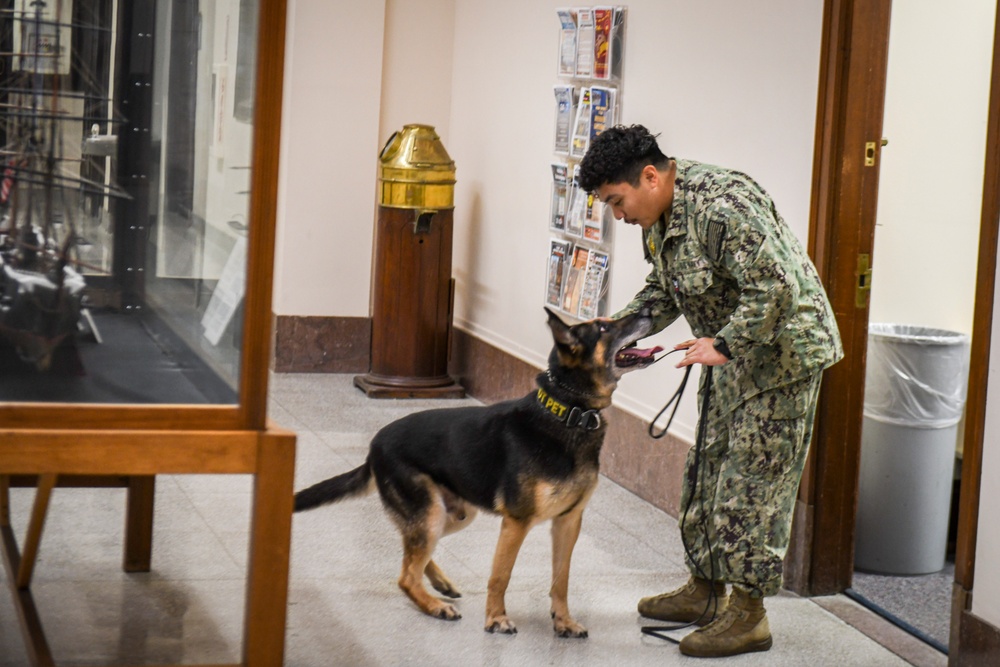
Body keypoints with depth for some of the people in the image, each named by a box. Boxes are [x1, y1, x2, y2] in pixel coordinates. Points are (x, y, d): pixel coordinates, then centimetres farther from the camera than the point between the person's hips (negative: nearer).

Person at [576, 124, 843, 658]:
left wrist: (723, 345, -28)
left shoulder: (722, 206, -28)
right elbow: (662, 292, 17)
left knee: (752, 482, -7)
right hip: (731, 356, 10)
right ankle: (705, 591, 28)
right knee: (708, 470, 16)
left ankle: (749, 615, 0)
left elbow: (776, 288, -30)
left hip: (781, 351, -10)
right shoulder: (657, 217, 4)